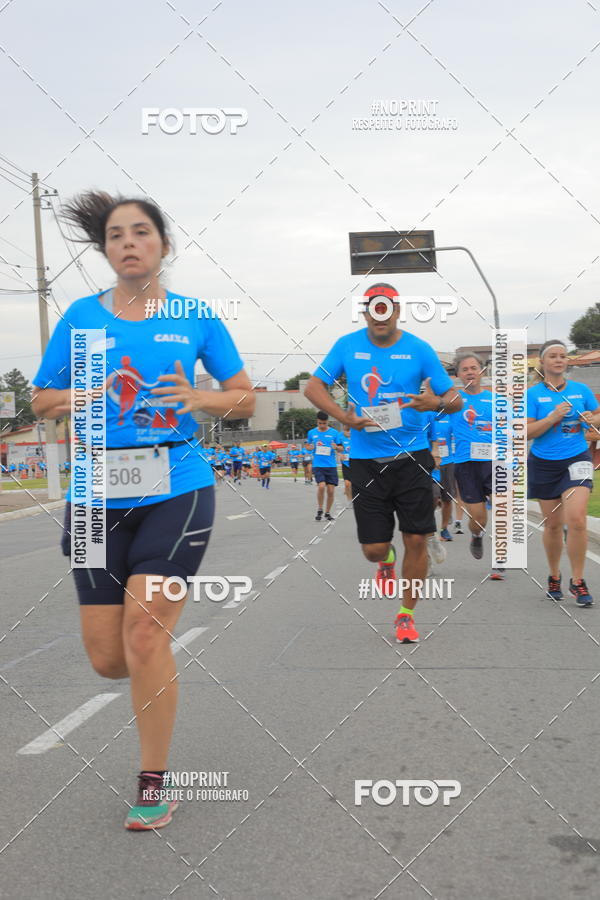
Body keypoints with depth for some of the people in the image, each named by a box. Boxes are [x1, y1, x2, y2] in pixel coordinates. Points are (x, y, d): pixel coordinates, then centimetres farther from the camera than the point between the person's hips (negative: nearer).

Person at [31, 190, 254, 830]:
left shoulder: (196, 317, 4)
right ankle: (159, 664, 40)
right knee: (107, 657, 2)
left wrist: (199, 398, -10)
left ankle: (153, 783, 9)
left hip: (177, 489, -2)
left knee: (143, 631, -11)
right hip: (98, 495, 2)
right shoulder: (81, 316, 7)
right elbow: (42, 401, 11)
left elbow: (244, 397, 10)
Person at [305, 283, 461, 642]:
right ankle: (387, 559, 40)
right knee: (373, 548, 0)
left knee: (416, 540, -1)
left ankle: (407, 614, 20)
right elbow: (314, 387, 6)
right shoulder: (347, 345, 1)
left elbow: (455, 399, 1)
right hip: (366, 460, 1)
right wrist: (344, 417, -10)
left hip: (411, 456, 0)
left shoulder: (419, 349, -2)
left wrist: (438, 403, -23)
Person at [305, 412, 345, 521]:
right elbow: (308, 445, 18)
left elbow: (341, 448, 6)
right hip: (318, 465, -1)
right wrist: (310, 447, -5)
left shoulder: (334, 433, 1)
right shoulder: (312, 433, 5)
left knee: (331, 490, 0)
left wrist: (336, 447, -17)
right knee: (321, 486, -20)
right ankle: (319, 510, 2)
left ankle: (328, 512, 20)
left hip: (331, 465, 1)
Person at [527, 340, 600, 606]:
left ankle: (577, 581, -2)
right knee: (552, 524, 9)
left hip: (577, 460, 0)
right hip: (544, 464, 0)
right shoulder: (533, 394, -3)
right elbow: (527, 432, -10)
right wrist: (554, 417, -21)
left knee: (577, 519, -15)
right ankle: (554, 577, 30)